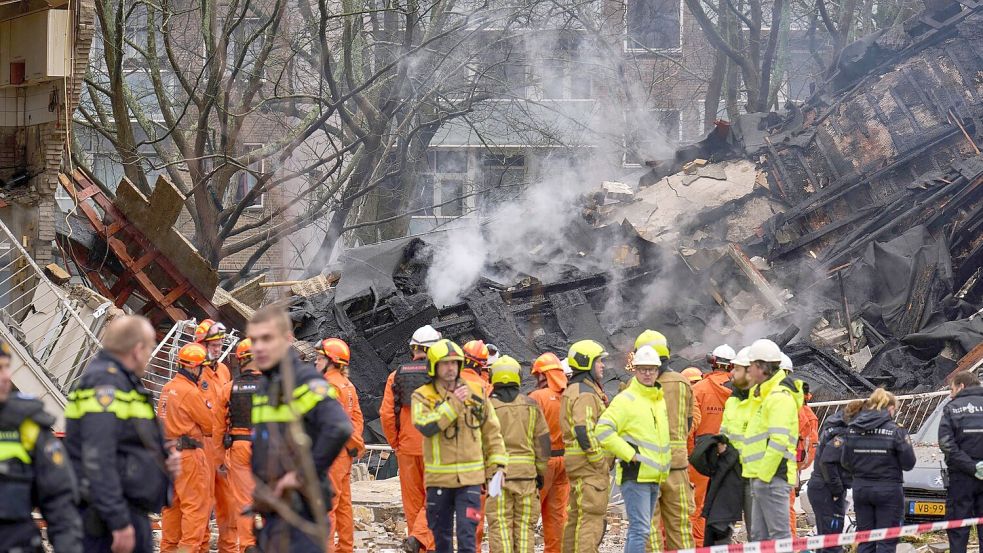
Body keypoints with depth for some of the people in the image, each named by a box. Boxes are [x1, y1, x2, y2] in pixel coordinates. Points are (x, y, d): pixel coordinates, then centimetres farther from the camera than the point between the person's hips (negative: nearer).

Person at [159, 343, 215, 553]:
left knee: (172, 503, 15)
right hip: (188, 454, -9)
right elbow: (210, 424, -8)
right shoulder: (191, 392, -15)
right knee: (195, 504, -6)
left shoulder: (168, 388, 11)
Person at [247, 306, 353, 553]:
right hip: (272, 508, 9)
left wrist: (303, 474, -20)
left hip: (301, 506, -9)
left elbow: (339, 428, -28)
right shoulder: (262, 386, 15)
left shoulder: (305, 381, -12)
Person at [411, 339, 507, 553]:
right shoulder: (423, 396, -1)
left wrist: (497, 465, 5)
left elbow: (492, 433, 12)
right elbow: (426, 426, -21)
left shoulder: (476, 393, 6)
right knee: (441, 535, 11)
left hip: (470, 478, 0)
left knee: (467, 535, -9)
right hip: (438, 478, 0)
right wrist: (453, 404, -21)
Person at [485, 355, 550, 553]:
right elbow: (542, 441, 6)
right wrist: (541, 472, 14)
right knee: (524, 525, 8)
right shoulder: (530, 405, 5)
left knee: (500, 525, -1)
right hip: (527, 473, 2)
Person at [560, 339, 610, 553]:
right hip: (588, 463, -11)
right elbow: (584, 432, -23)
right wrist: (601, 462, -18)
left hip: (577, 463, 11)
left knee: (576, 515, 15)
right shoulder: (585, 394, -15)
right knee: (592, 517, -11)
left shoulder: (574, 390, 18)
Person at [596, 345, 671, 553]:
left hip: (655, 477, 8)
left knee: (640, 529, 14)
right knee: (640, 529, -15)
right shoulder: (626, 399, -11)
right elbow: (603, 429, -20)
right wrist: (629, 454, -20)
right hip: (635, 476, -8)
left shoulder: (660, 400, 15)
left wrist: (663, 466, 20)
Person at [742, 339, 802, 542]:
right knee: (759, 536, 13)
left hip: (772, 477, -11)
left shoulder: (779, 396, -12)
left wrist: (764, 474, -20)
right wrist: (756, 475, 18)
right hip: (761, 475, 11)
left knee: (779, 535, -10)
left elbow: (779, 440, -21)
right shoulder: (762, 394, 21)